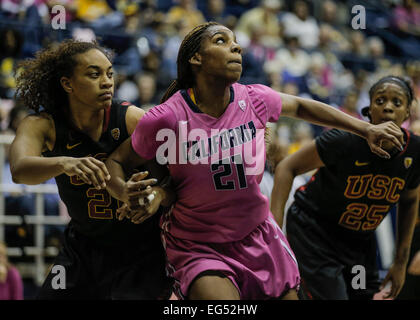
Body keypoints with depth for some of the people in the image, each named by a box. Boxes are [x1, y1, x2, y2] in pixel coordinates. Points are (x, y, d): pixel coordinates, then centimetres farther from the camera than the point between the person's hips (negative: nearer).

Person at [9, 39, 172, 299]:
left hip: (140, 250, -2)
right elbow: (19, 170, -33)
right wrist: (64, 163, -53)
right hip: (84, 247, 2)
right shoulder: (42, 125, -13)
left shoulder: (132, 119, -16)